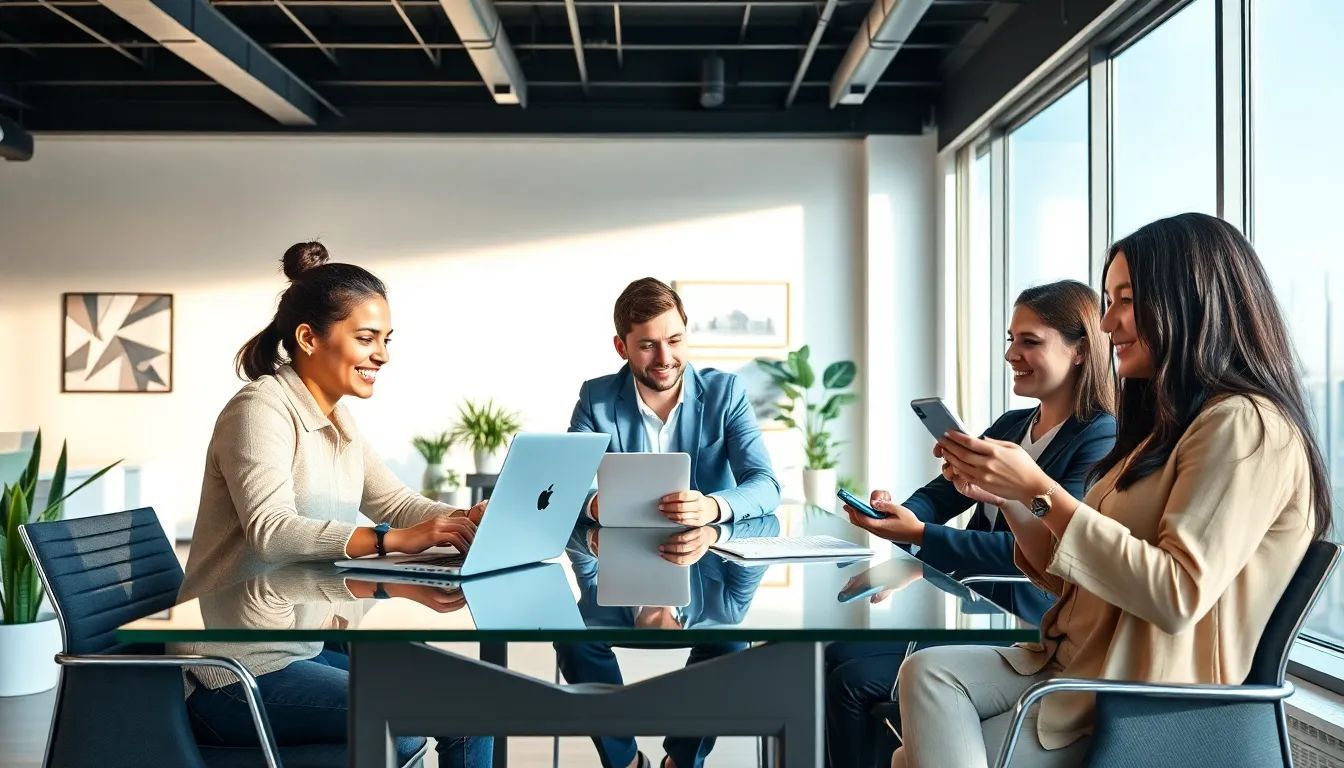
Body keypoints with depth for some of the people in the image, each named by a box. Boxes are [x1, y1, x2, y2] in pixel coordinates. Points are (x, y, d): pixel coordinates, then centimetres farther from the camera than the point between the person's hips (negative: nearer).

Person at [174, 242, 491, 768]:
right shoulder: (262, 408, -15)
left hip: (304, 648, 9)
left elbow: (399, 505, 9)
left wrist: (470, 520, -11)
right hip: (235, 671, -8)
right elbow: (271, 531, -29)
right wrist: (395, 540, -40)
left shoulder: (337, 423, 12)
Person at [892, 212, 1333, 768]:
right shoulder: (1169, 424, 17)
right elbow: (1073, 577, 16)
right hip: (1078, 667, 8)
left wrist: (1041, 491, -21)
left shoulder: (1243, 425, -12)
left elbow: (1178, 596, -22)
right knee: (928, 673, -13)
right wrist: (1005, 496, -1)